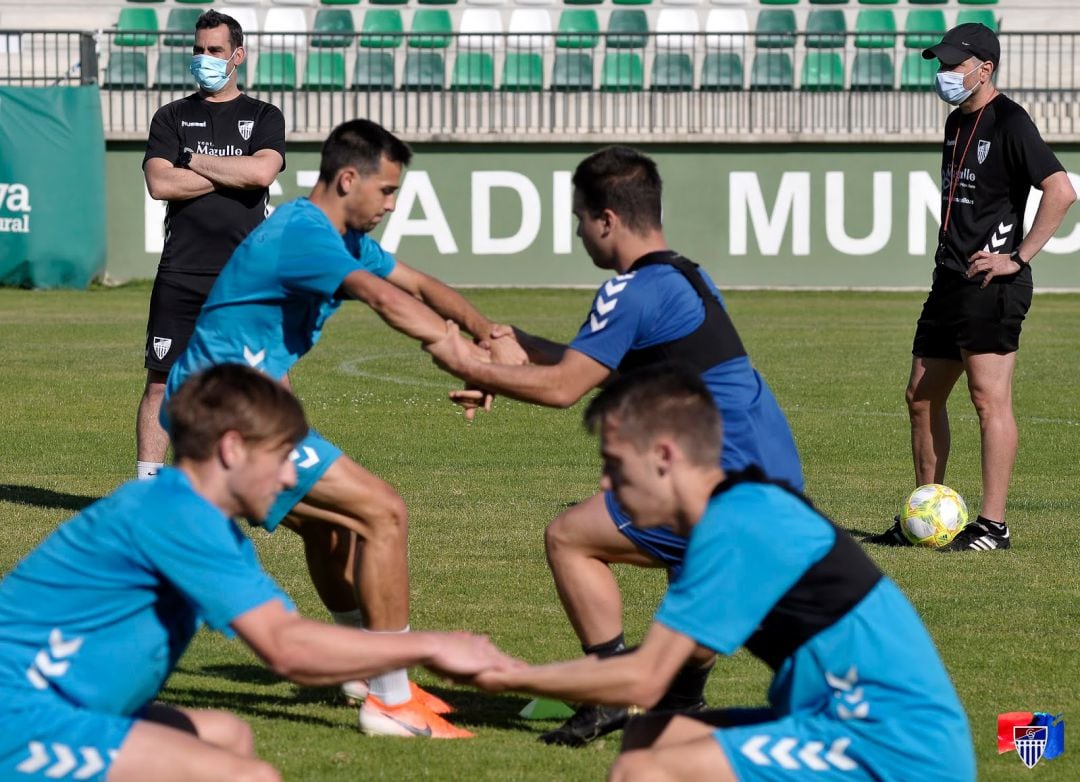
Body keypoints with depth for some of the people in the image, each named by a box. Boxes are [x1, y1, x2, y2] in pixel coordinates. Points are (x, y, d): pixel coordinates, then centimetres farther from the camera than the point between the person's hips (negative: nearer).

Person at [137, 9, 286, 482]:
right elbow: (159, 184, -5)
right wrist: (234, 174, -5)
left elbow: (262, 172, -11)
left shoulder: (264, 118, 10)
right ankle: (145, 488, 6)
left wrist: (196, 162, -5)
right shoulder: (172, 117, 11)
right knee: (161, 383, 0)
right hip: (181, 275, 1)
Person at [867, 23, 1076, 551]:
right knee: (922, 397, 11)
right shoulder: (957, 124, 17)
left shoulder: (1008, 122, -11)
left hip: (992, 285, -10)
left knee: (989, 397, -10)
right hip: (951, 280, 10)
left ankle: (992, 526, -8)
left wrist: (1019, 258, -19)